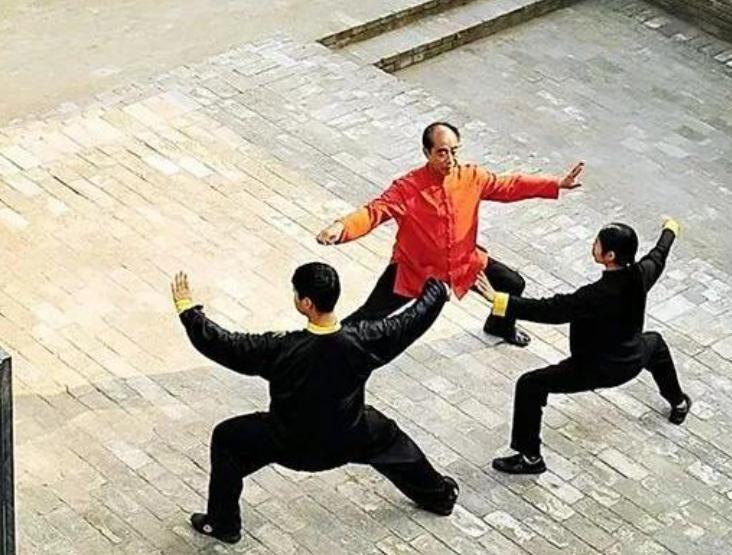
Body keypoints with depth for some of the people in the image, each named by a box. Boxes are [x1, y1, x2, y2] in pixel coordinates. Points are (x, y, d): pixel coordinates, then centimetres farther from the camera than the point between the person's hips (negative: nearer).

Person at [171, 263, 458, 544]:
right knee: (387, 436, 33)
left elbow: (223, 345, -24)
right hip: (348, 440, 3)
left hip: (290, 445, -3)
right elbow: (414, 320, -10)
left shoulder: (281, 349, -32)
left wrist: (187, 308, -11)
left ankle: (223, 524, 28)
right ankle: (440, 495, 50)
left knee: (226, 439, 19)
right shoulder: (363, 341, -25)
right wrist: (438, 288, 8)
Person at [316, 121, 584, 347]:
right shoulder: (407, 188, -28)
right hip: (414, 269, -5)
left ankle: (500, 326, 44)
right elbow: (375, 211, -37)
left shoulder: (471, 177, -14)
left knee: (513, 284, 12)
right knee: (370, 316, -7)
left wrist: (558, 184, -6)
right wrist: (341, 227, -57)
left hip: (464, 262, 5)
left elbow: (510, 185, -3)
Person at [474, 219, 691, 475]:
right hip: (630, 362, 7)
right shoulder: (642, 275, -16)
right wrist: (670, 230, 30)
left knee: (529, 386, -1)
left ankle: (530, 458, 2)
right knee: (655, 343, 41)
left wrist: (498, 300, -42)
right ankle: (679, 404, 57)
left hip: (593, 369, -7)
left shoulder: (598, 295, -35)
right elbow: (658, 255, 7)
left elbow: (548, 310, -38)